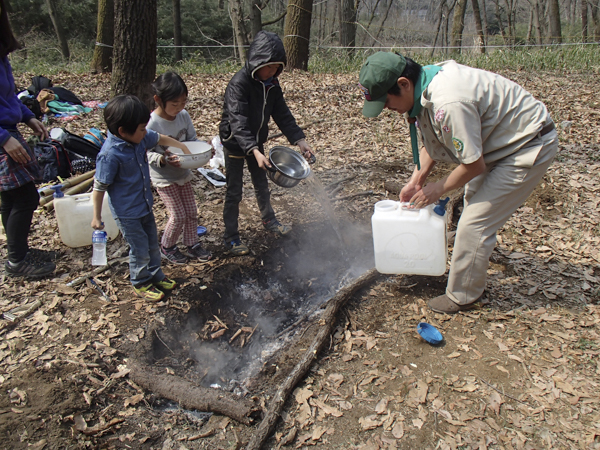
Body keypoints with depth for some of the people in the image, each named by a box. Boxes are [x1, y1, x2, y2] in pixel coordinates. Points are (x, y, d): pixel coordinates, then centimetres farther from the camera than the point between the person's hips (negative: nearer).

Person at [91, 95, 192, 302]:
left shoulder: (139, 137, -7)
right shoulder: (110, 154, -28)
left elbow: (160, 139, 16)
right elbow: (99, 187, -21)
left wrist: (182, 147, 18)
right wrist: (97, 217, -14)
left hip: (145, 205, 8)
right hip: (127, 213, -8)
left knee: (152, 244, 22)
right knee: (140, 250, 9)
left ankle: (156, 276, 43)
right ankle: (141, 284, 32)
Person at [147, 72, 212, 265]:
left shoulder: (183, 116, -8)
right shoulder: (151, 124, -24)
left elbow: (192, 140, 2)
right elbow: (146, 154, -19)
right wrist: (163, 159, -39)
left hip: (183, 173, 6)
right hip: (163, 177, -5)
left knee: (191, 212, 12)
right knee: (178, 216, -2)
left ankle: (192, 244, 33)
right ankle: (167, 247, 24)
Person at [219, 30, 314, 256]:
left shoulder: (272, 84, -3)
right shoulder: (239, 84, -26)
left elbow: (282, 114, 2)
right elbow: (238, 122, -35)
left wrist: (299, 140, -10)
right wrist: (254, 151, -47)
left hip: (256, 142, 7)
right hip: (235, 144, -7)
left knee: (262, 185, 21)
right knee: (234, 192, 1)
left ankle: (269, 220, 42)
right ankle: (231, 238, 13)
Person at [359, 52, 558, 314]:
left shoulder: (449, 103, -36)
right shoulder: (423, 89, -6)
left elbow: (474, 165, -26)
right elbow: (431, 142, 8)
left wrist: (438, 189, -12)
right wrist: (416, 180, 0)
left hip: (529, 148, -9)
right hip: (501, 142, 10)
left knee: (475, 222, -9)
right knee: (473, 201, 25)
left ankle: (462, 297, 8)